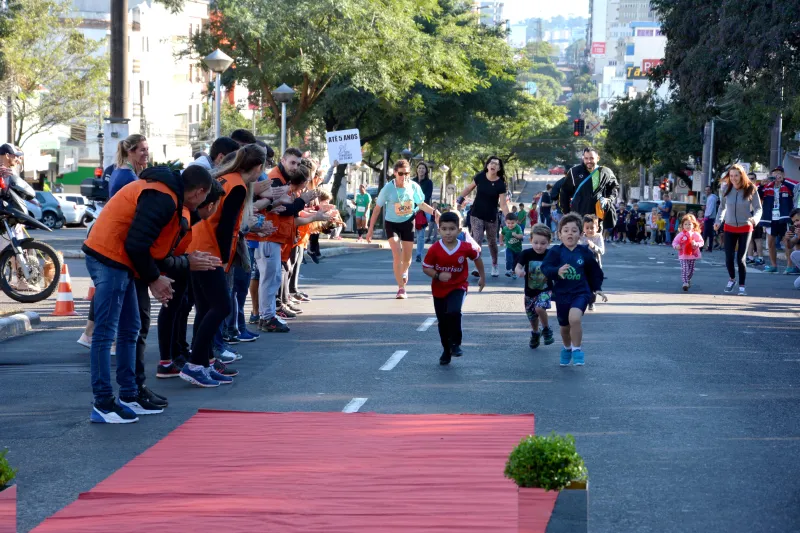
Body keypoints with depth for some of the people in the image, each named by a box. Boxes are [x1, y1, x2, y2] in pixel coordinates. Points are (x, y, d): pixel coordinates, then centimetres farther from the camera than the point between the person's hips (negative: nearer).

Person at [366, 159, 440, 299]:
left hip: (408, 223, 2)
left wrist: (434, 211, -16)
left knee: (407, 258, 9)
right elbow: (377, 208, -8)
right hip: (391, 223, -2)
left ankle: (404, 271, 46)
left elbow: (421, 204, 3)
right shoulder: (388, 188, -18)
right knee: (397, 254, -18)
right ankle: (401, 289, -13)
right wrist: (371, 228, -8)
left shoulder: (414, 186, -12)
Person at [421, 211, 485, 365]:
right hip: (439, 289, 2)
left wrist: (482, 276, 16)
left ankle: (455, 344, -8)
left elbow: (477, 257, 5)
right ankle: (446, 351, 30)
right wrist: (438, 275, -27)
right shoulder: (434, 249, -17)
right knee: (443, 322, 10)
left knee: (453, 312, -28)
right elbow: (426, 267, -8)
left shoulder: (466, 247, -15)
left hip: (458, 287, -2)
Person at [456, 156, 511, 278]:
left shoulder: (500, 184, -14)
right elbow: (470, 187, 9)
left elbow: (503, 204, -14)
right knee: (477, 240, -12)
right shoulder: (480, 177, -10)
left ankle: (495, 266, 35)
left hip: (491, 217, 0)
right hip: (476, 215, 0)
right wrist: (461, 197, 1)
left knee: (492, 243, 14)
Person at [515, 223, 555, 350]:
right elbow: (518, 266, -24)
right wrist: (519, 271, -45)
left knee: (539, 307, -28)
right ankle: (535, 333, 44)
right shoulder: (526, 254, -13)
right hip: (530, 291, 2)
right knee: (532, 316, 13)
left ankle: (546, 329, -1)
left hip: (545, 289, -2)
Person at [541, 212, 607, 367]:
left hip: (581, 292, -1)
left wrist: (597, 289, 9)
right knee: (564, 326, 17)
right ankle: (567, 348, 47)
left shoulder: (585, 253, -2)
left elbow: (594, 272, 12)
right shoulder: (556, 252, -7)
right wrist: (557, 271, -37)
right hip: (562, 294, 1)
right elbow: (545, 267, -19)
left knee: (574, 318, -27)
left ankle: (577, 349, -8)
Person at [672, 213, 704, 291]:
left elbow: (701, 242, -1)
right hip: (683, 255, -2)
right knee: (684, 269, -14)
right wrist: (676, 246, -19)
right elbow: (674, 242, 3)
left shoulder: (696, 234, -1)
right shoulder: (680, 235, -2)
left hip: (693, 255, 2)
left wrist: (696, 244, -21)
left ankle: (688, 280, 37)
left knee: (691, 269, 14)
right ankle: (685, 282, -15)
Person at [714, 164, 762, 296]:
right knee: (729, 258, -1)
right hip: (729, 227, 2)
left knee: (740, 258, -5)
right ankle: (732, 279, 28)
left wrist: (755, 219, -30)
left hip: (745, 228, -2)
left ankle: (742, 286, 11)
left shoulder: (751, 189, -13)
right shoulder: (726, 189, -8)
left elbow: (758, 208, -10)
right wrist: (718, 221, -6)